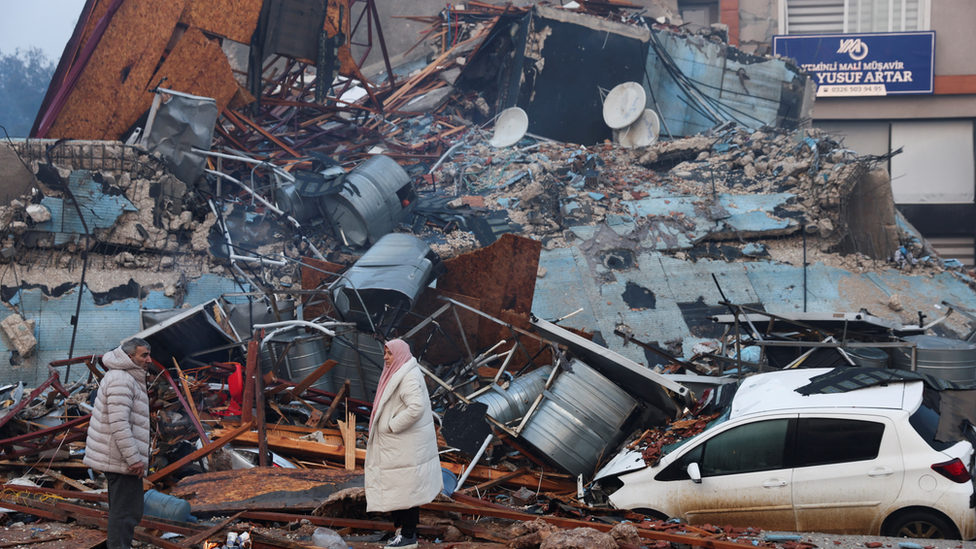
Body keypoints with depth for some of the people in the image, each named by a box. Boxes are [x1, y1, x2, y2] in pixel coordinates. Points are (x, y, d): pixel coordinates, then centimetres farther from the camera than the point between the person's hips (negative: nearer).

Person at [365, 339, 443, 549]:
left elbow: (416, 407, -31)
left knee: (406, 487, -4)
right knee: (402, 487, 15)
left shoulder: (408, 378, -19)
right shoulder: (397, 374, 13)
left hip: (406, 445, -10)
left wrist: (392, 426, -21)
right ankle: (406, 530, 22)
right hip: (399, 443, 10)